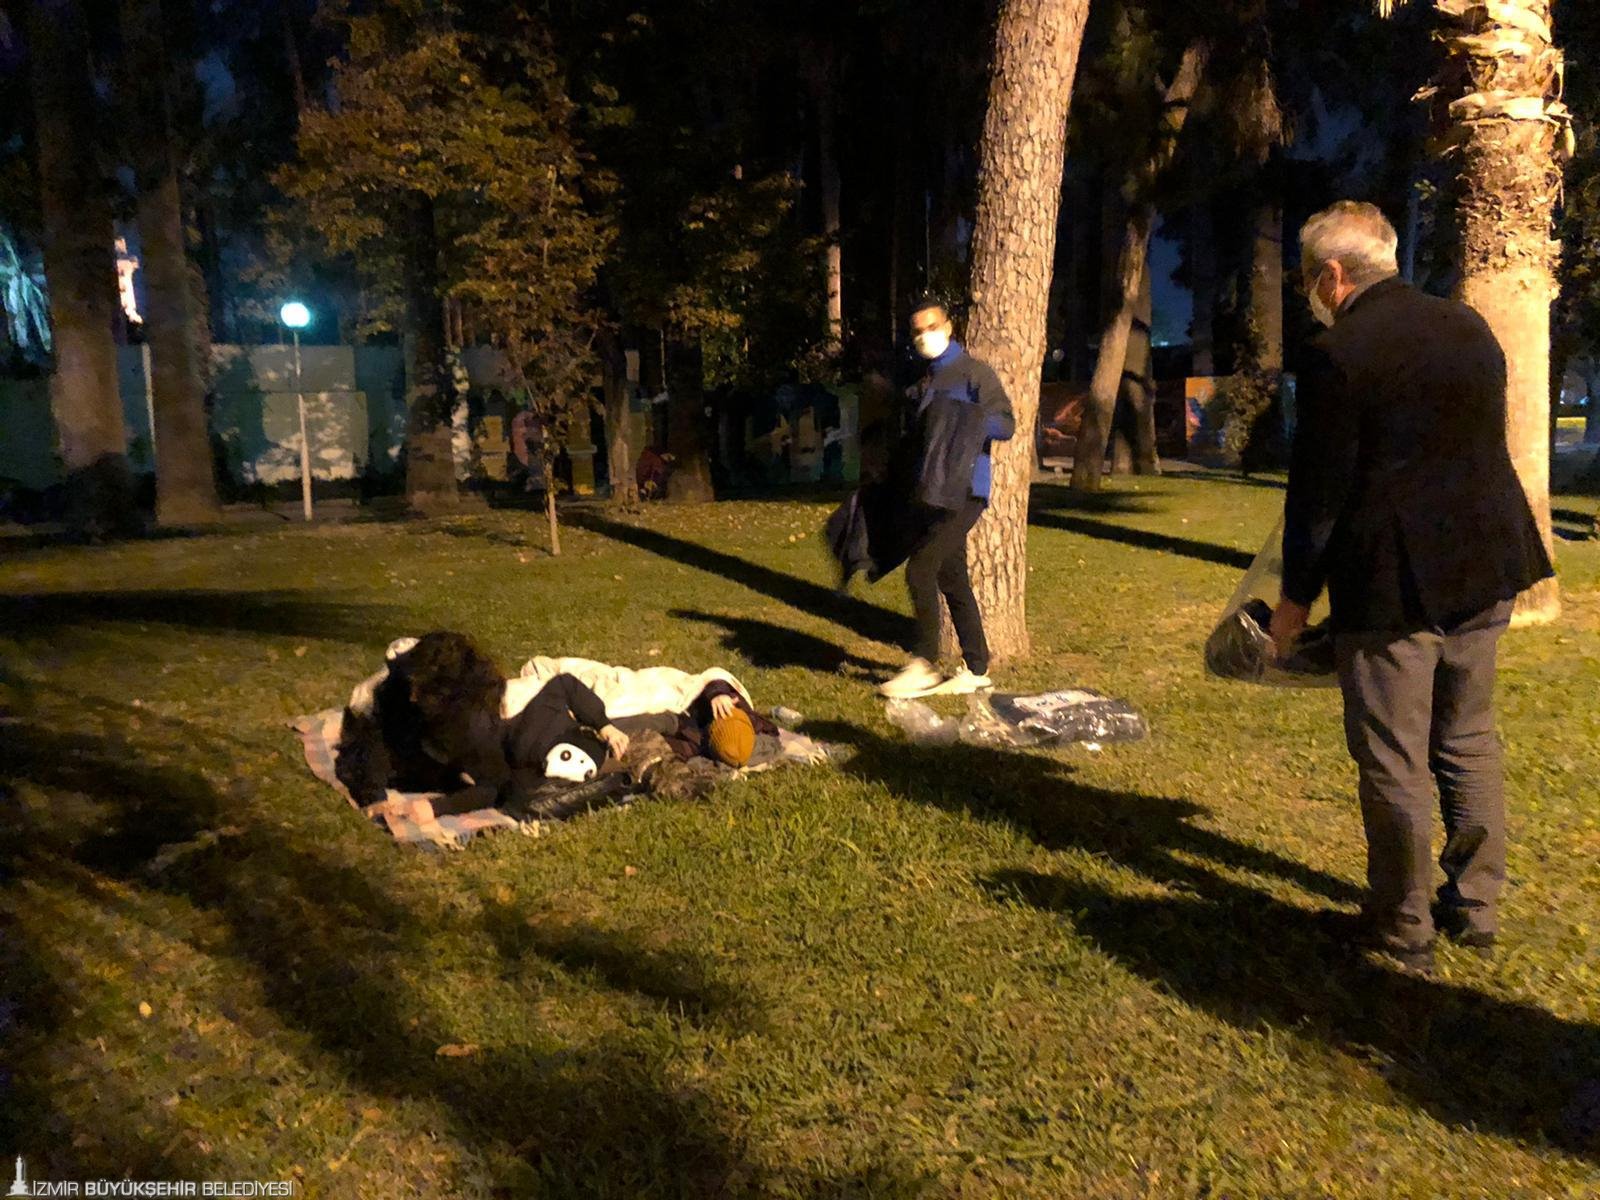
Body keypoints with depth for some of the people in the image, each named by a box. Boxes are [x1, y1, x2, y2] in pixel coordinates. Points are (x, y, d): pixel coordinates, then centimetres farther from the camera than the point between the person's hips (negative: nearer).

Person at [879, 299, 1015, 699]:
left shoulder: (973, 372, -4)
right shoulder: (922, 382, 19)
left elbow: (1006, 423, -13)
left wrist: (959, 419, -27)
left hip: (964, 492, -8)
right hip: (932, 495, 8)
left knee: (920, 568, -17)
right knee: (951, 580, 10)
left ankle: (923, 664, -8)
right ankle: (977, 669, 19)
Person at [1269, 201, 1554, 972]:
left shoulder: (1337, 356, -14)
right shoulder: (1469, 327, 8)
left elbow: (1319, 489, -13)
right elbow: (1485, 446, 15)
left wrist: (1295, 597, -3)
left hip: (1392, 582, -7)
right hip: (1485, 567, 7)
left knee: (1393, 762, 4)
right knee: (1469, 741, 19)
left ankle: (1402, 929, 15)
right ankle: (1476, 907, 30)